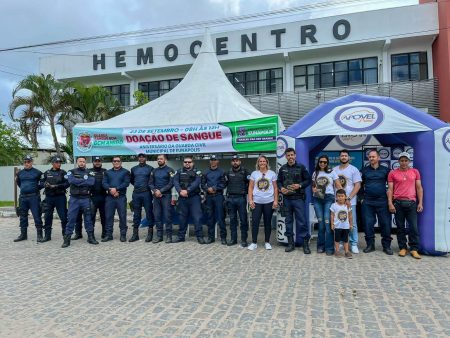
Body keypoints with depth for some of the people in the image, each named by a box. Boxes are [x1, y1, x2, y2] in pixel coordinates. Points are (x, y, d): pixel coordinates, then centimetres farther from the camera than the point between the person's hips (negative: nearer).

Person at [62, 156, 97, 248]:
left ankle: (91, 237, 16)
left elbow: (92, 182, -10)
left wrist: (78, 182, -9)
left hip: (86, 199, 1)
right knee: (71, 219, 0)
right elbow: (72, 181, -13)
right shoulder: (71, 172, 7)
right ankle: (67, 239, 6)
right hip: (74, 199, -1)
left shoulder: (89, 173, 9)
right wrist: (85, 181, -9)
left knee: (88, 218, 7)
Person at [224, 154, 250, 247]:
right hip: (230, 198, 4)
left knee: (243, 219, -1)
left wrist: (245, 191, -5)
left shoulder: (245, 172, 1)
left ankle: (244, 240, 7)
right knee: (232, 219, 9)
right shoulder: (228, 172, 11)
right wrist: (228, 194, 7)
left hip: (241, 198, -3)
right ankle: (233, 239, 18)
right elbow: (225, 184, 16)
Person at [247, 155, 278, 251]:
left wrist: (276, 201, -3)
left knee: (267, 222, 8)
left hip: (269, 202, 0)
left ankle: (267, 242, 19)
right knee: (255, 222, -2)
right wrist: (250, 200, -4)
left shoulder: (272, 173, 4)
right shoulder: (254, 174, 5)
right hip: (257, 202, 0)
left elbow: (275, 188, 4)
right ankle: (254, 242, 8)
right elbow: (250, 188, 5)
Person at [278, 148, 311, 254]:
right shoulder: (282, 169, 10)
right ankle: (290, 243, 20)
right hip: (286, 198, 4)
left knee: (302, 221, -4)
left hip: (298, 198, -3)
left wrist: (300, 185, -14)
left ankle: (305, 243, 5)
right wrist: (281, 188, -5)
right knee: (288, 221, 9)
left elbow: (308, 180, 1)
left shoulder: (301, 167, 1)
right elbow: (279, 181, 14)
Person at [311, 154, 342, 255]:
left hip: (329, 198, -3)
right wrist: (314, 190, -4)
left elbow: (338, 186, 0)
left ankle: (329, 248, -1)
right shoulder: (315, 173, 13)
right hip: (317, 199, 3)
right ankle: (321, 246, 16)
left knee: (328, 222, -10)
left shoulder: (332, 172, 4)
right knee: (320, 222, 4)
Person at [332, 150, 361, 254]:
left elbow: (357, 185, -4)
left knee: (352, 224, 1)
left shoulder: (353, 169, 1)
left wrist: (348, 198, -12)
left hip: (350, 201, -3)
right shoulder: (334, 170, 11)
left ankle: (354, 244, 11)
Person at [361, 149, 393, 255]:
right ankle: (370, 245, 14)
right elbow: (360, 185, 15)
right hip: (367, 202, 1)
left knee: (385, 223, 0)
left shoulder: (385, 170, 6)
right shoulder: (364, 170, 9)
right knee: (368, 223, 3)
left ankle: (386, 246, 12)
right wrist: (362, 197, 9)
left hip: (382, 201, -1)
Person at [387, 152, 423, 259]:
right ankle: (403, 248, 15)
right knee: (400, 227, 6)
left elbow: (419, 188, 9)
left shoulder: (415, 172, 9)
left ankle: (414, 249, 9)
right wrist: (390, 203, -6)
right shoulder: (393, 173, 4)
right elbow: (390, 189, 2)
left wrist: (420, 203, 3)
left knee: (414, 227, -1)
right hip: (398, 203, -1)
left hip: (411, 202, 1)